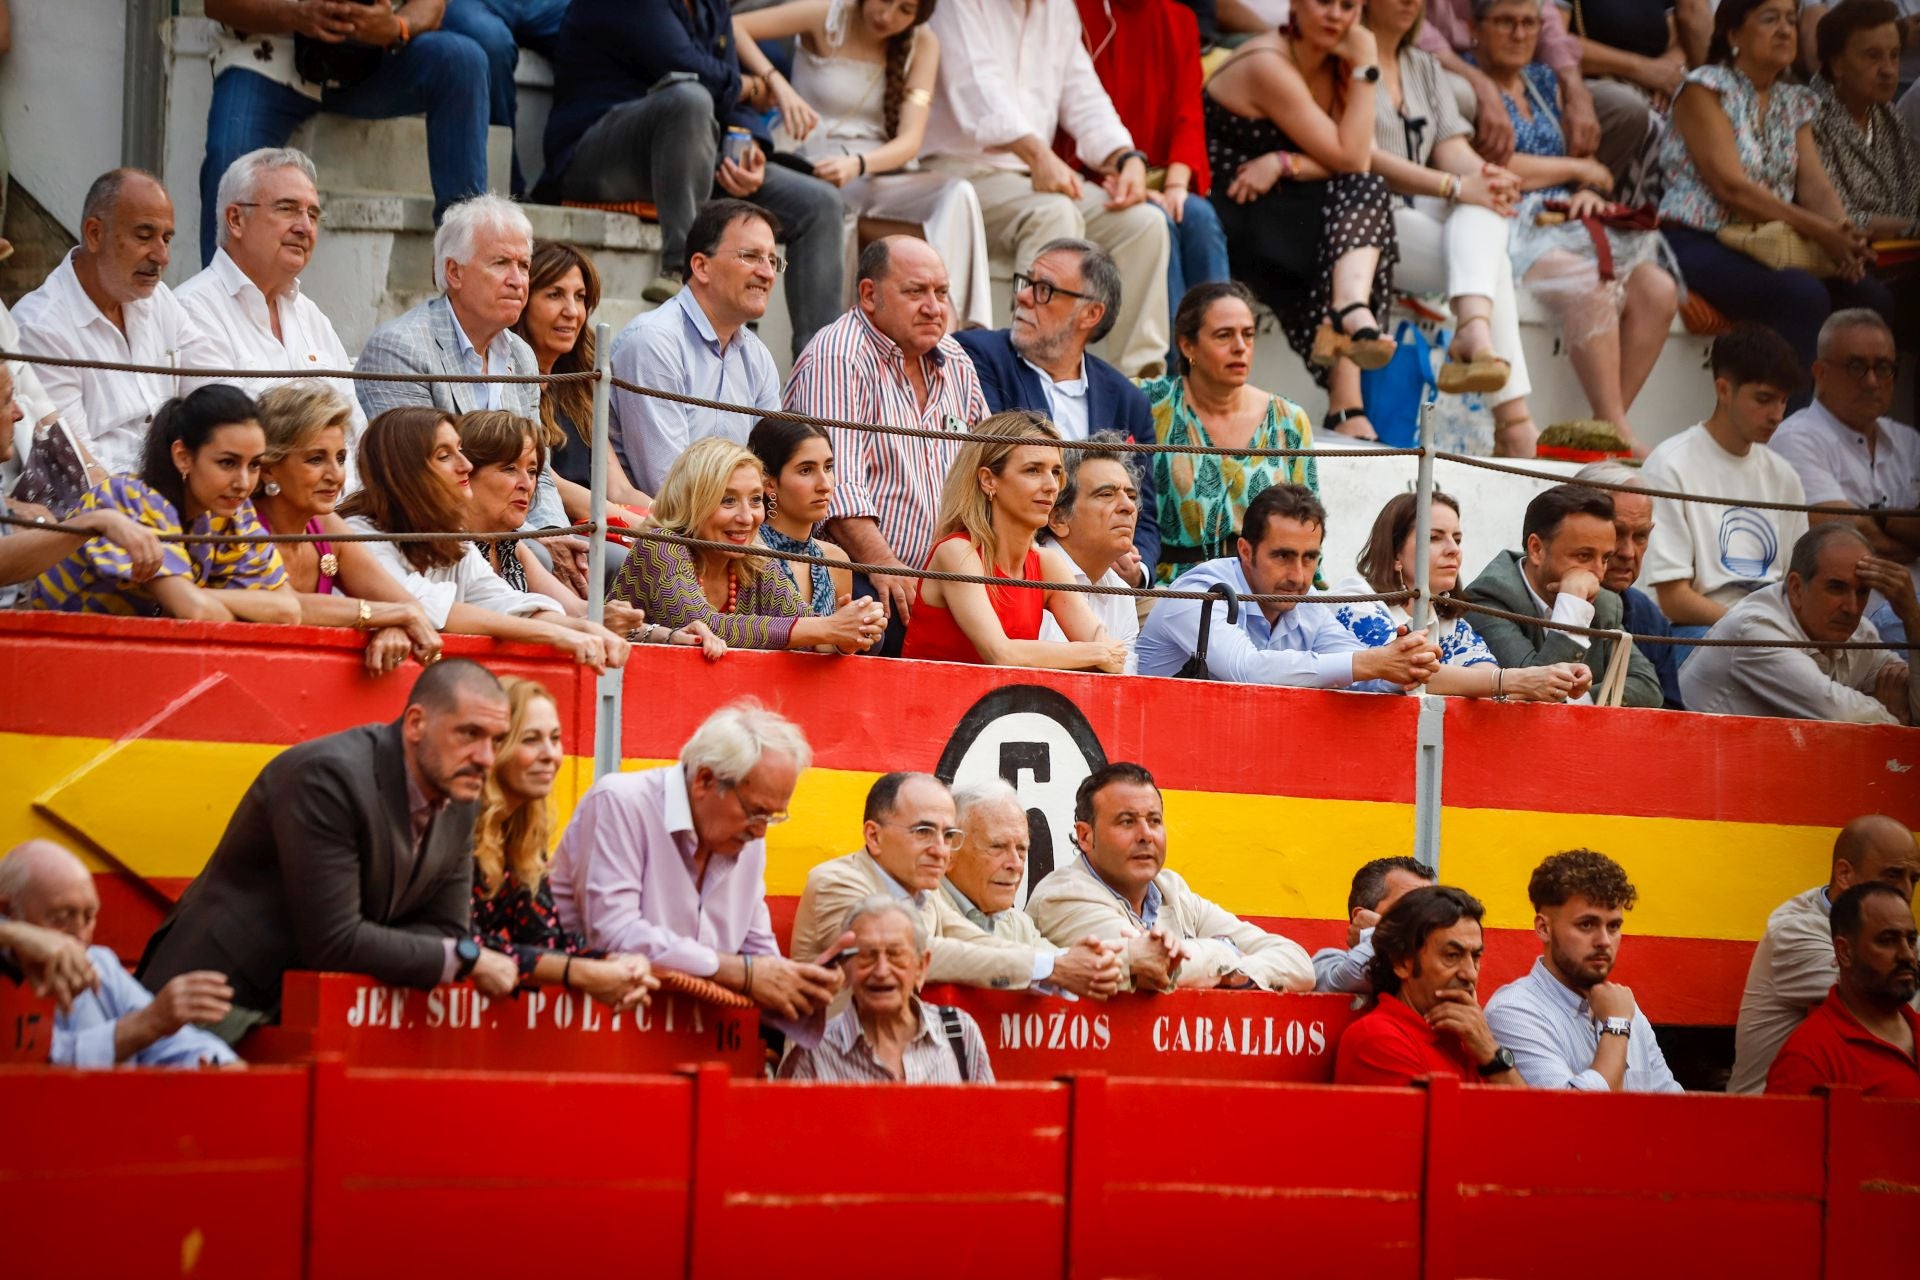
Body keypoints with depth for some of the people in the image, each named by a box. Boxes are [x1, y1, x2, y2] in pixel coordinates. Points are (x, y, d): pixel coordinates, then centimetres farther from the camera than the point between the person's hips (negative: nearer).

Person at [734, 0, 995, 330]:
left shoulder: (923, 43, 6)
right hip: (810, 170, -2)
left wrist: (857, 165, -26)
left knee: (958, 194, -26)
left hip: (875, 171, 3)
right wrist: (778, 84, -23)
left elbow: (910, 141, -5)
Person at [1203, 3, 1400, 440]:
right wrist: (1365, 70, -15)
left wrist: (1284, 164, -18)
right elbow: (1350, 159, -17)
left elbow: (1357, 160, -3)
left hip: (1280, 214, 7)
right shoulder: (1268, 65, -15)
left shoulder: (1335, 64, 8)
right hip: (1229, 212, -7)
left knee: (1366, 195, -21)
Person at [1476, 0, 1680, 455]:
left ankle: (1611, 426, -19)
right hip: (1512, 226, -8)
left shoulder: (1546, 81, 23)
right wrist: (1579, 169, 0)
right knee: (1590, 286, -34)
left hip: (1566, 224, 8)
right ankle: (1618, 434, -31)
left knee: (1657, 290, -17)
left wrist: (1589, 192, -3)